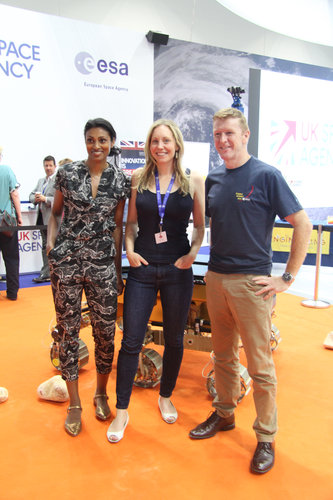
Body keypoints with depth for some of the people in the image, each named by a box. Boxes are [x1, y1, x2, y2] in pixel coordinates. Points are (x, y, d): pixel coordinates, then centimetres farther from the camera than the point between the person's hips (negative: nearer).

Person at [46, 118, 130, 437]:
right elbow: (56, 213, 13)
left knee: (105, 330, 3)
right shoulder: (68, 173, 3)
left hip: (102, 262, 0)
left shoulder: (120, 180, 4)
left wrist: (118, 269, 7)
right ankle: (74, 404, 23)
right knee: (67, 329, 6)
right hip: (66, 259, 0)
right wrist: (51, 242, -4)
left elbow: (118, 225, 8)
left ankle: (101, 394, 28)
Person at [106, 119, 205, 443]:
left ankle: (166, 397, 37)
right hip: (142, 268, 0)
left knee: (174, 339, 13)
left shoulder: (193, 181, 0)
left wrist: (193, 253, -9)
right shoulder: (139, 178, 4)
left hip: (178, 270, 0)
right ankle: (122, 410, 19)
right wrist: (130, 249, -6)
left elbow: (200, 225, 6)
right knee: (131, 340, 2)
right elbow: (131, 222, 10)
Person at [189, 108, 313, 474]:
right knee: (223, 355, 18)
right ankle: (224, 414, 36)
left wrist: (287, 277, -11)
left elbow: (302, 224, -9)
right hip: (215, 279, 6)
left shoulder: (266, 176, -8)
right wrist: (215, 259, 11)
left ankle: (266, 437, 20)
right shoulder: (213, 179, 9)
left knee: (260, 364, 4)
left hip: (251, 282, -5)